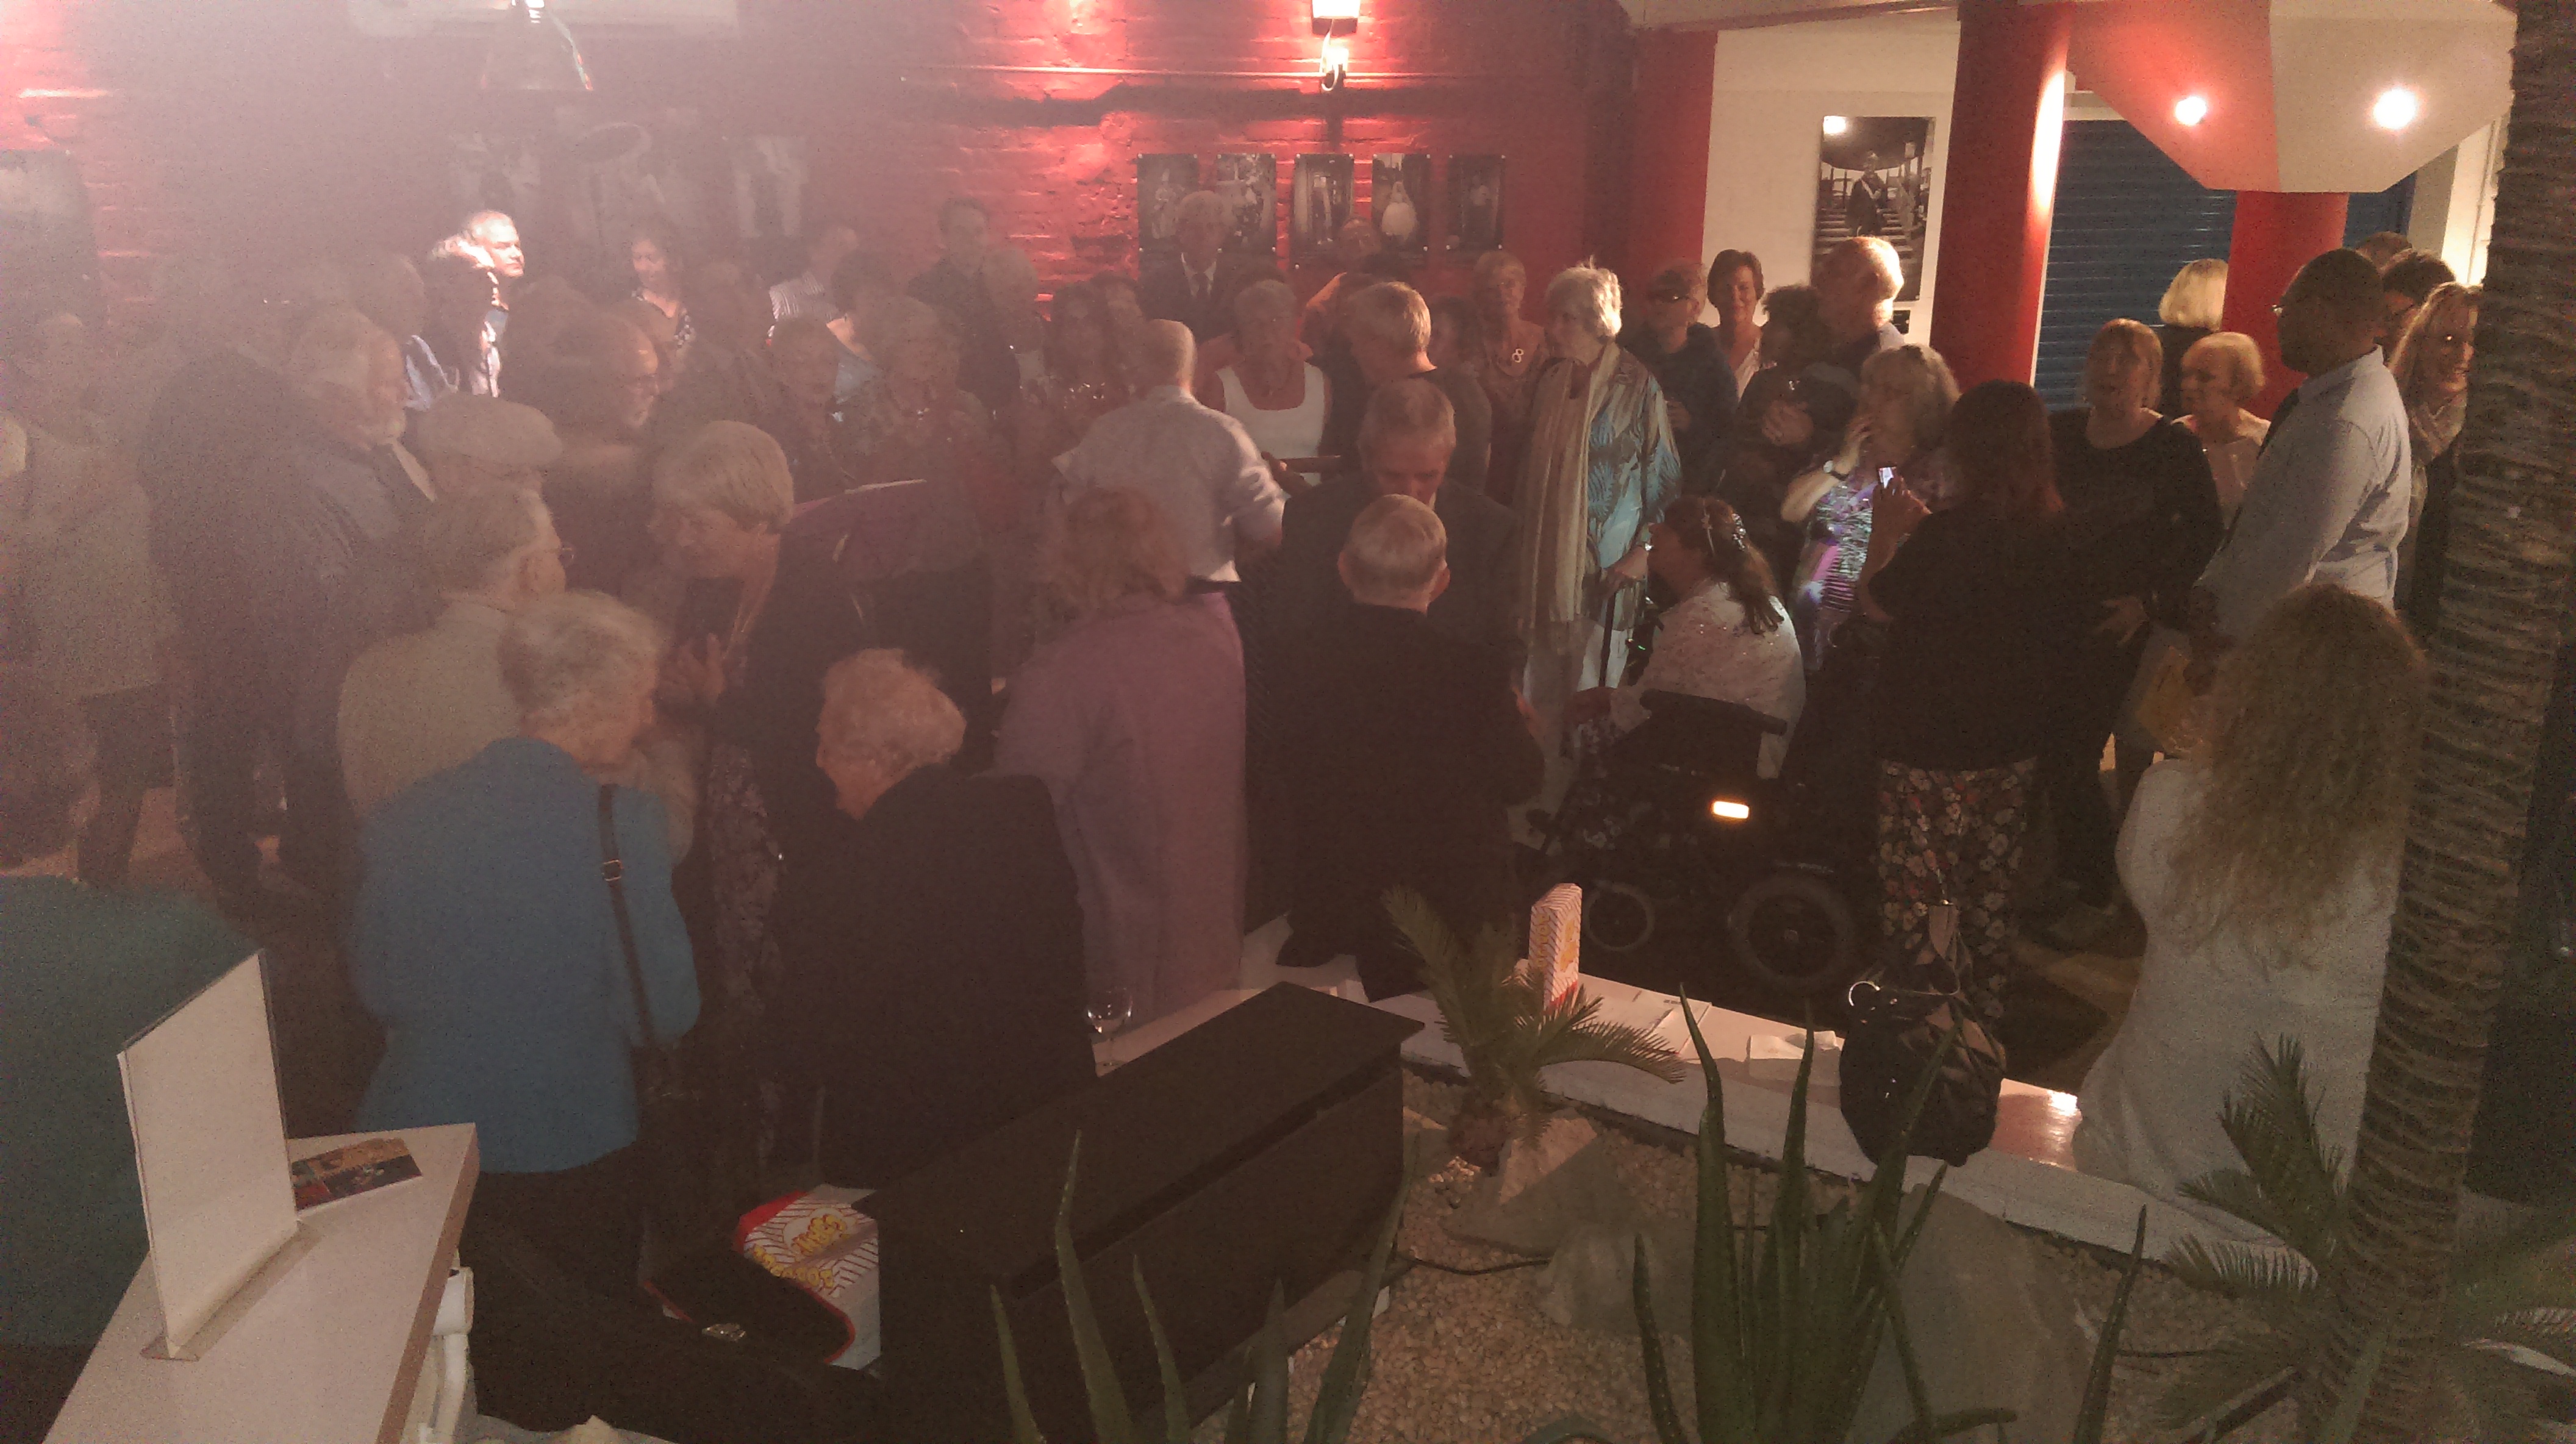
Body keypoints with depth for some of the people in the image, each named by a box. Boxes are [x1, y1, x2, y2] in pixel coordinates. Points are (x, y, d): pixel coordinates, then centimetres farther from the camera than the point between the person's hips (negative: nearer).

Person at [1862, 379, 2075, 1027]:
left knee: (1917, 899, 4)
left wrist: (1885, 533, 10)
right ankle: (1984, 1019, 34)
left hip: (1929, 748, -7)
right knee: (1990, 893, 20)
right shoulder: (2053, 534, -3)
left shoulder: (1948, 533, -22)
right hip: (2012, 747, 7)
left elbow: (1877, 601, -9)